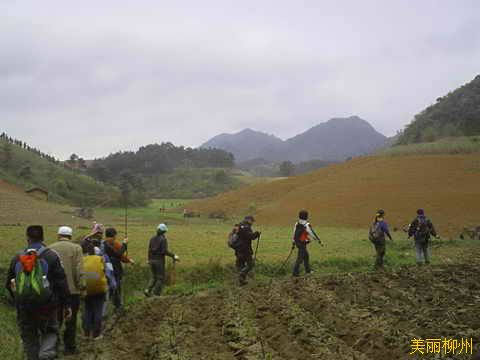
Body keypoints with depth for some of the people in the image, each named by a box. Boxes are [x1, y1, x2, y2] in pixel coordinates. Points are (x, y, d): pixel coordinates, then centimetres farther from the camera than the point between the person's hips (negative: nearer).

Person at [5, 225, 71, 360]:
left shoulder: (17, 258, 5)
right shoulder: (51, 256, -6)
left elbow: (9, 284, 14)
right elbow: (61, 283, -8)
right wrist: (66, 305, -1)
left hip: (23, 309, 2)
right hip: (46, 307, -2)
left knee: (29, 339, 16)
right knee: (50, 332, 15)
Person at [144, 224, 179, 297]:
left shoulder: (152, 239, 7)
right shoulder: (163, 239, -12)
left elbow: (149, 250, 11)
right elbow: (165, 251, -19)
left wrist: (149, 260, 21)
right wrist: (173, 256, -11)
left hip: (152, 260, 6)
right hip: (160, 260, -6)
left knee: (154, 277, 19)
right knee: (161, 278, 4)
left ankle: (148, 290, 0)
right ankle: (156, 293, 0)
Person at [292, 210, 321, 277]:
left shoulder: (297, 224, 4)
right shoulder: (306, 225, -19)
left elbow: (294, 234, 9)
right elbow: (312, 233, -14)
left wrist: (293, 244, 16)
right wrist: (318, 239, -1)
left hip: (297, 242, 8)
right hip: (302, 244, -8)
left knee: (306, 255, 22)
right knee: (300, 258, -4)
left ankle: (308, 270, 32)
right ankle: (295, 273, -5)